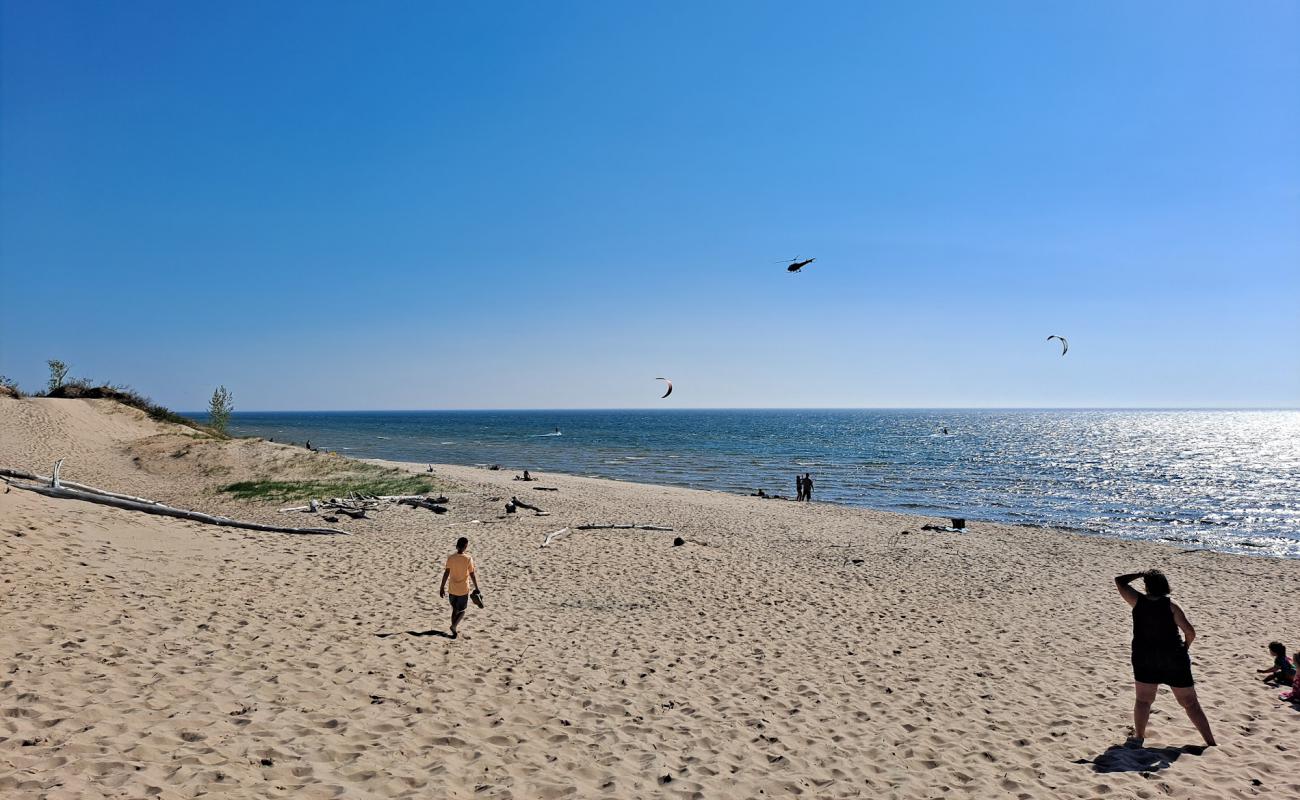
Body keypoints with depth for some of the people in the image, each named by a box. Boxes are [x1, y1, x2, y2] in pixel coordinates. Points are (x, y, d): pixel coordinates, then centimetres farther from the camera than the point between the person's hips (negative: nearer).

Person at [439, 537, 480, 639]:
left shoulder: (450, 558, -6)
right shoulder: (468, 559, -14)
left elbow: (446, 573, -5)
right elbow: (472, 575, -9)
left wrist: (442, 588, 3)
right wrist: (476, 588, 1)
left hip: (452, 589, 3)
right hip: (463, 589, -3)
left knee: (455, 610, 17)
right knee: (462, 611, 12)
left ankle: (454, 632, 21)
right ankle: (454, 625, -10)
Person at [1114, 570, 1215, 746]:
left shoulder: (1138, 601, -7)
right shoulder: (1171, 605, -9)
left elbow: (1119, 581, 7)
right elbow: (1190, 632, -11)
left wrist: (1141, 573, 10)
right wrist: (1184, 648, 7)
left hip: (1144, 659, 0)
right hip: (1174, 659, 0)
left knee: (1143, 699, 14)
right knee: (1190, 703, 10)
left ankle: (1139, 736, 11)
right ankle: (1211, 742, 12)